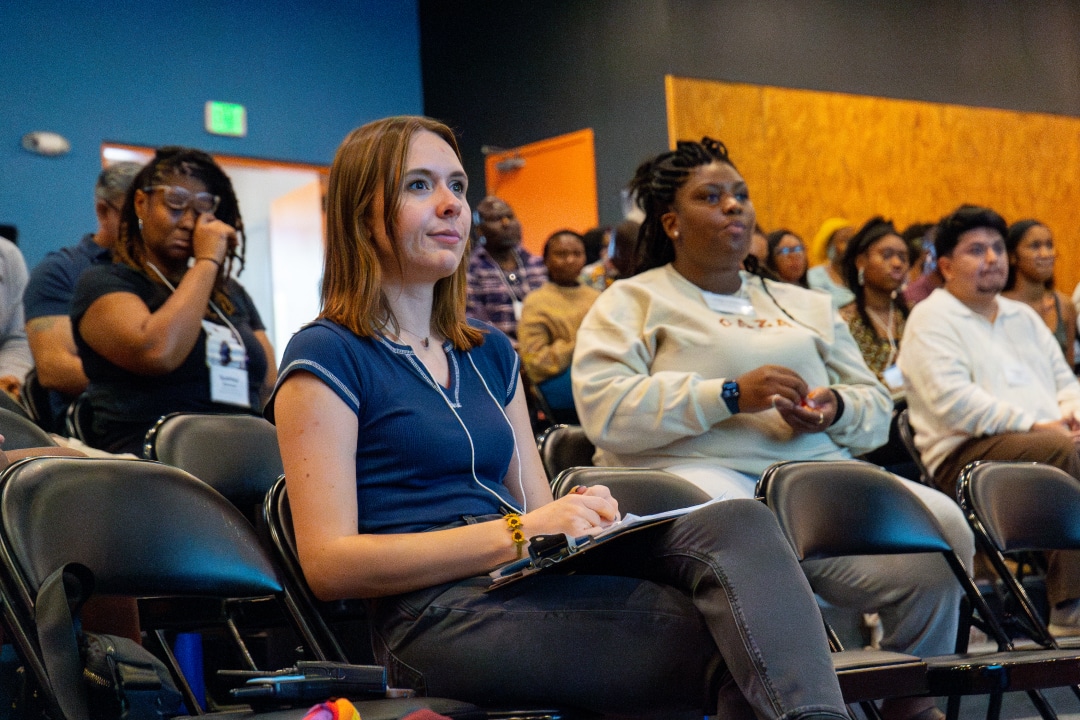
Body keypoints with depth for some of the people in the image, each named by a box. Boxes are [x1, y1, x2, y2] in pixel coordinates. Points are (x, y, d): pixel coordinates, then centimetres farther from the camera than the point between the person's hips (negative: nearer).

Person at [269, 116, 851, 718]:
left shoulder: (490, 351, 23)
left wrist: (584, 517, -5)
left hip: (534, 586, 7)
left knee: (737, 525, -25)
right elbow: (328, 563, -8)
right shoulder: (326, 358, 0)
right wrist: (517, 532, -17)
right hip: (435, 618, -7)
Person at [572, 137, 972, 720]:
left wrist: (838, 410, 1)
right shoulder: (632, 301, 14)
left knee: (939, 527, -24)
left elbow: (877, 409, 27)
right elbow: (603, 410, -4)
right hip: (698, 470, -4)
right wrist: (731, 394, -12)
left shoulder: (807, 306, 29)